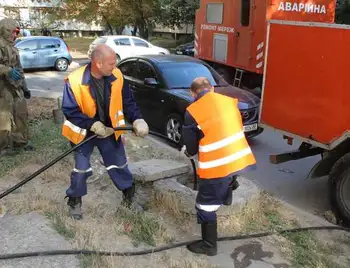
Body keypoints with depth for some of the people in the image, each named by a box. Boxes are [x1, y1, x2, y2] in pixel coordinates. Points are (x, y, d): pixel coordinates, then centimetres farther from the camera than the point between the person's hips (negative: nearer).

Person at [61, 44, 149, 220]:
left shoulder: (117, 76, -14)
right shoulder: (75, 81, -25)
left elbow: (127, 102, -4)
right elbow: (70, 111, -21)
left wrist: (137, 119, -20)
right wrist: (93, 125, -29)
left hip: (110, 131, 3)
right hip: (84, 132, -3)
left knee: (119, 165, 14)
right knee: (81, 169, 8)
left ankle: (129, 197, 34)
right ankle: (74, 201, 31)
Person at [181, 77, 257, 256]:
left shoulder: (192, 112, -9)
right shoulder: (230, 101, 6)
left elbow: (191, 149, -2)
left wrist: (186, 151, 22)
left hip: (216, 166, -5)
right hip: (239, 159, 5)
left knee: (206, 206, 12)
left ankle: (209, 245, 24)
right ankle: (227, 196, 57)